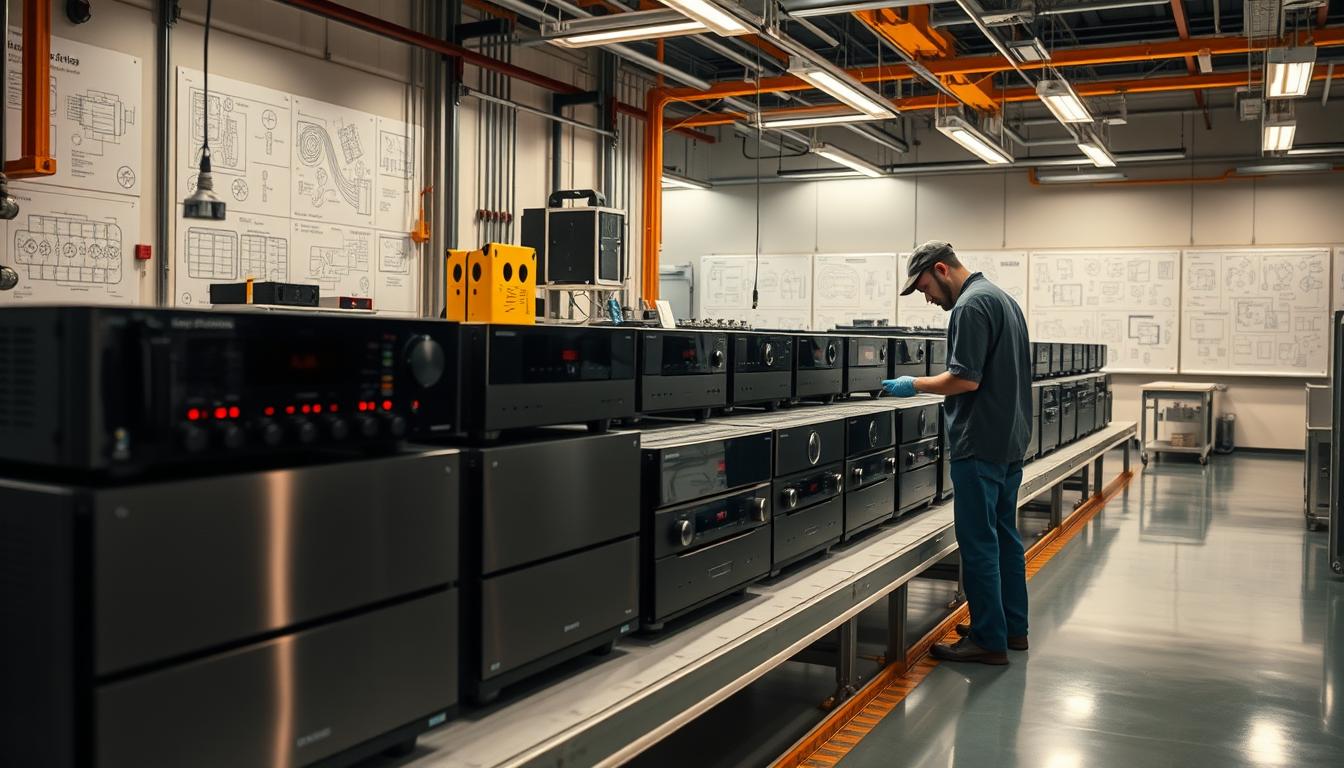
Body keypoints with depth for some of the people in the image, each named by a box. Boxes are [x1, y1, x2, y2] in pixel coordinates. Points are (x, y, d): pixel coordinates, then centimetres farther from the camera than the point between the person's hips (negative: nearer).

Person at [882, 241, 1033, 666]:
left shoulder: (972, 305, -16)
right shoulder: (1002, 298, 16)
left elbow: (965, 378, -22)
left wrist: (915, 384, -10)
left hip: (981, 443, -10)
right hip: (1011, 438, 10)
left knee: (979, 542, -3)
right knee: (1005, 535, 16)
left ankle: (989, 639, 3)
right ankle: (1012, 626, 24)